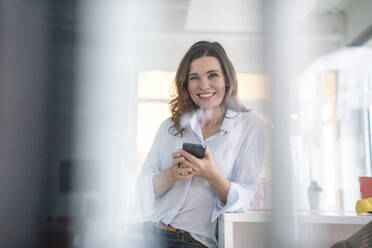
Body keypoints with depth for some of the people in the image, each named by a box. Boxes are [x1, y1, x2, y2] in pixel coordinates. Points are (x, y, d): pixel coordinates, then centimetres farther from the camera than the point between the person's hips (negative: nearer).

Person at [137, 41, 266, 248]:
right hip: (152, 231, 3)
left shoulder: (251, 125, 5)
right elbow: (144, 187, 7)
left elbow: (245, 198, -1)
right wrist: (172, 174, -13)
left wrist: (211, 176, -19)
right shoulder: (170, 126, 14)